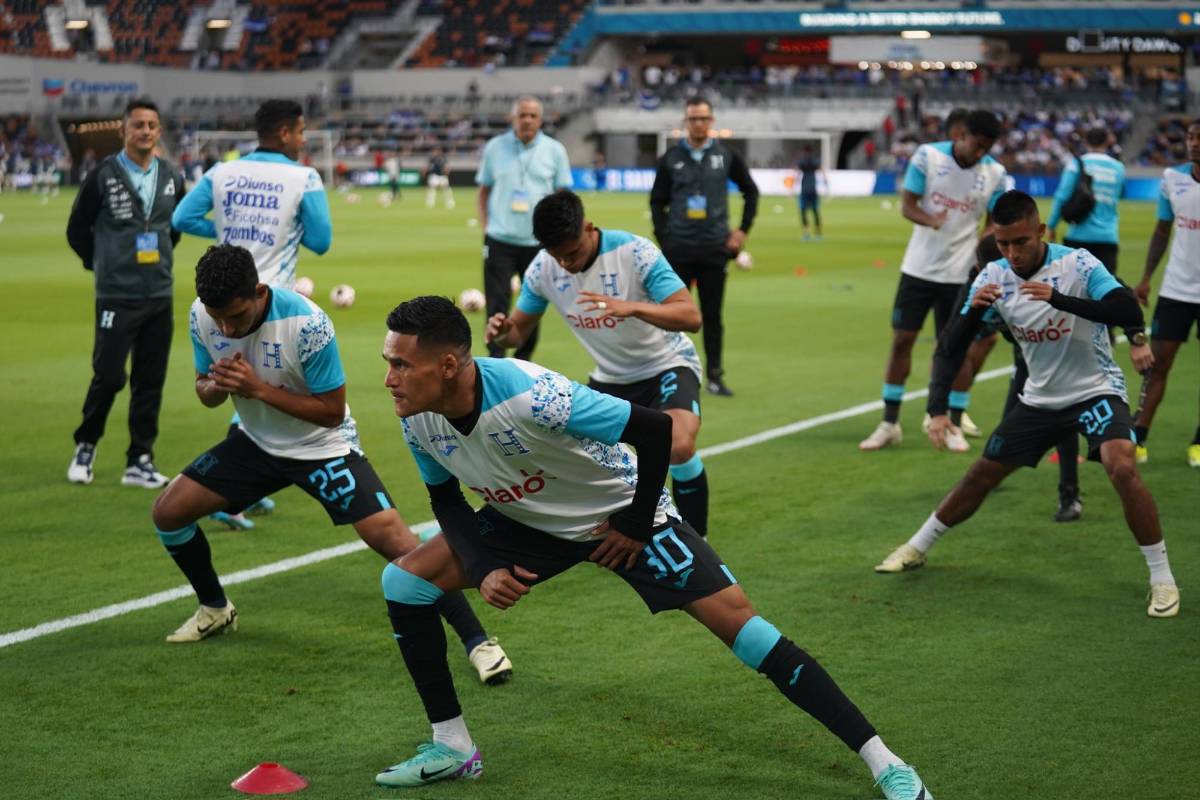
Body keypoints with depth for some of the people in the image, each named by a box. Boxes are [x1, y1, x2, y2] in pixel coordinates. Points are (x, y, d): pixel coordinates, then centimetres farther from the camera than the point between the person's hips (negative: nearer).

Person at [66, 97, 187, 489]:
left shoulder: (172, 177, 5)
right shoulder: (103, 176, -7)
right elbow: (77, 230, 3)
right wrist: (102, 264, 8)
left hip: (160, 297, 4)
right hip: (117, 297, -4)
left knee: (151, 382, 6)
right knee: (109, 377, -6)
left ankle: (139, 461, 14)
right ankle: (85, 446, 17)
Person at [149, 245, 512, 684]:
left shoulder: (307, 323, -30)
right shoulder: (201, 316, -14)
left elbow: (331, 411, -23)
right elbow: (205, 391, 2)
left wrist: (259, 389, -32)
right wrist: (215, 387, -24)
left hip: (323, 446, -6)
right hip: (256, 442, 6)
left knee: (391, 536, -21)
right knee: (168, 512, -1)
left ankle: (477, 641, -14)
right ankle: (215, 610, 26)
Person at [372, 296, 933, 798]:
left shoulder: (528, 395, -38)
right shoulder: (418, 421, -17)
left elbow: (654, 428, -31)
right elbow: (445, 497, 2)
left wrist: (636, 525, -19)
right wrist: (483, 570, -15)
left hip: (620, 514, -6)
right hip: (530, 520, 7)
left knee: (732, 617, -15)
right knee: (404, 581, -4)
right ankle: (451, 749, 10)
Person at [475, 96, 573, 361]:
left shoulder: (554, 150, 3)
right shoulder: (495, 147, 5)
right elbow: (483, 192, 12)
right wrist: (485, 226, 1)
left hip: (539, 242, 1)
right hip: (500, 240, 0)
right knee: (497, 304, -6)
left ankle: (523, 361, 22)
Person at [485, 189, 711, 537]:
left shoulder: (634, 252, -26)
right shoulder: (542, 269, -12)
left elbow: (691, 317, -32)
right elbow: (518, 330, 0)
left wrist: (631, 307, -49)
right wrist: (501, 330, -26)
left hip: (665, 366, -5)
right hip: (610, 378, 5)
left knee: (679, 446, -32)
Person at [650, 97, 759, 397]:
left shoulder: (726, 156, 2)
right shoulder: (671, 158, 1)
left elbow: (751, 192, 11)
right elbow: (658, 202, 6)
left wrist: (743, 230, 5)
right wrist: (664, 238, -3)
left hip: (715, 249, 1)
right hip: (678, 249, -1)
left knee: (712, 315, 5)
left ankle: (714, 376, 12)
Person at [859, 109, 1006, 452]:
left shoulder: (994, 173, -4)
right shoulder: (928, 156, -8)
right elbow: (907, 205, -8)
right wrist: (931, 220, -29)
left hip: (959, 272, 0)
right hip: (918, 267, 0)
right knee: (901, 340, 1)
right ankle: (889, 423, 11)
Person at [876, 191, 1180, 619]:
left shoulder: (1077, 264, -22)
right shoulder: (993, 278, -9)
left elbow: (1131, 314, -34)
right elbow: (951, 347, -9)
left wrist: (1059, 298, -45)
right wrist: (974, 310, -31)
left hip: (1095, 390, -4)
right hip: (1040, 398, 4)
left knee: (1122, 468, -28)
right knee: (981, 475, 10)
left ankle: (1162, 579, -15)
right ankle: (917, 547, 31)